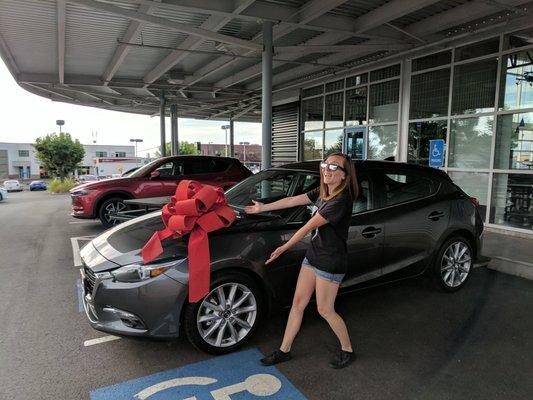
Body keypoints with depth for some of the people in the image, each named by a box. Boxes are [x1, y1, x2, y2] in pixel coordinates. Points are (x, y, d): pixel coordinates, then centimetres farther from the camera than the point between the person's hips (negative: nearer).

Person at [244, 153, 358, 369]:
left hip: (330, 262, -8)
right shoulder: (322, 192, 3)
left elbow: (309, 226, -20)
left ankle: (347, 350, 31)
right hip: (312, 256, 8)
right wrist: (263, 208, 16)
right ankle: (284, 350, 27)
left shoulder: (341, 201, -24)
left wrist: (284, 247, -14)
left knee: (325, 310, 6)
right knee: (298, 303, 13)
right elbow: (292, 201, 10)